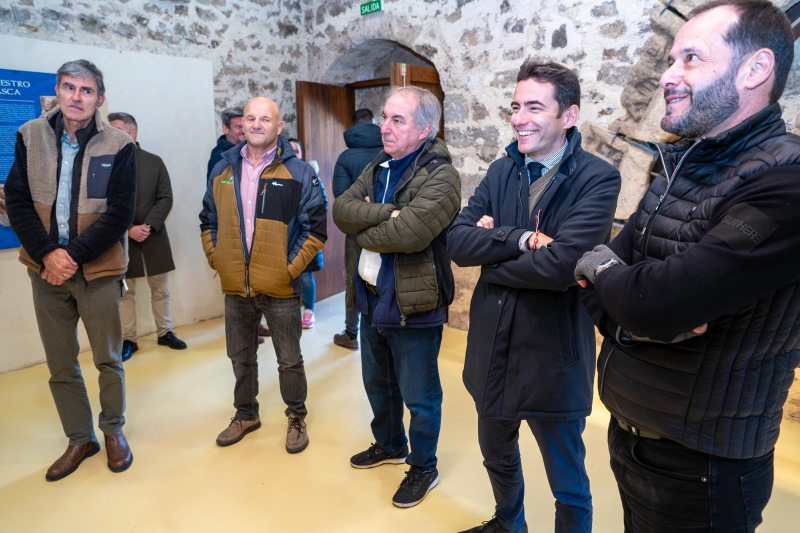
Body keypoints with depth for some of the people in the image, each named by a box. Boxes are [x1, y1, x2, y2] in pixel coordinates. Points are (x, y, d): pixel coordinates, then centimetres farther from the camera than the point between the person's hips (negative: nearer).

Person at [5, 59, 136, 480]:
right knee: (60, 364, 12)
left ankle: (113, 431, 30)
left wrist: (73, 255, -16)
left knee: (108, 359, 9)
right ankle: (80, 438, 30)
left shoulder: (118, 145, -7)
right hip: (46, 268, 3)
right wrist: (48, 253, -13)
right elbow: (16, 201, 0)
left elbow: (120, 214, -11)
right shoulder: (29, 136, 2)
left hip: (98, 270, -3)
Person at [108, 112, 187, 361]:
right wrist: (128, 229, -15)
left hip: (154, 236, 1)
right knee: (125, 292, 7)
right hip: (122, 238, -1)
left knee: (160, 289, 11)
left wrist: (148, 225, -14)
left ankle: (165, 333, 24)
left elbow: (165, 198, -3)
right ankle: (128, 340, 17)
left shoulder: (154, 161, 3)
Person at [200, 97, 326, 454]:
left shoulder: (298, 173, -7)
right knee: (241, 358, 20)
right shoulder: (223, 170, 6)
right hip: (235, 287, 4)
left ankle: (297, 418, 31)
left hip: (279, 288, -4)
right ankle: (246, 414, 41)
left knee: (289, 360, 10)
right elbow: (208, 220, 15)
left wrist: (291, 267, -12)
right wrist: (215, 258, 5)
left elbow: (316, 228, -8)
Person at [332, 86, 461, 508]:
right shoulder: (377, 168, 8)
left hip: (412, 306, -8)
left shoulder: (441, 177, -17)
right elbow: (341, 209, -6)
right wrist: (386, 212, -23)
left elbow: (409, 233, -31)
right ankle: (390, 445, 49)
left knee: (419, 397, 10)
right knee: (378, 384, 25)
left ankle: (423, 468, 33)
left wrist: (363, 231, -13)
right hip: (370, 298, 8)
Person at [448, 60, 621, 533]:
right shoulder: (502, 171, 2)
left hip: (553, 357, -6)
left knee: (568, 484, 15)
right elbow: (457, 241, -9)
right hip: (492, 348, 6)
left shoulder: (598, 178, -14)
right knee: (497, 456, 28)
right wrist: (523, 239, -23)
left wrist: (491, 249, -14)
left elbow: (561, 264, -28)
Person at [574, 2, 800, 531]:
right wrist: (648, 315, -19)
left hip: (699, 468, -7)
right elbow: (601, 290, 2)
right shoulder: (679, 169, 5)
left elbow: (656, 302, -31)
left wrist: (600, 268, -11)